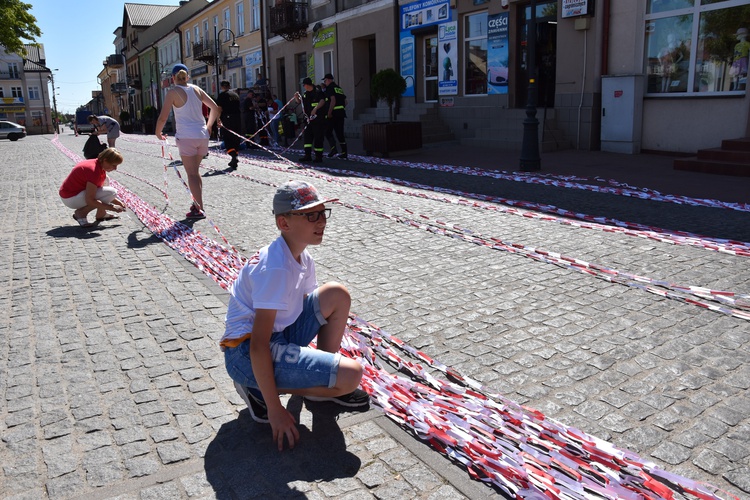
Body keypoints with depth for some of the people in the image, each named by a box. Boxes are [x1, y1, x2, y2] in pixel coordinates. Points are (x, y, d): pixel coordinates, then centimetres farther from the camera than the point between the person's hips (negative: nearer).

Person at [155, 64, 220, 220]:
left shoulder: (173, 92, -5)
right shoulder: (197, 89, 9)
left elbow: (163, 117, -9)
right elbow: (215, 108, 14)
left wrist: (158, 133, 8)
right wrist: (208, 126, 24)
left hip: (186, 137, -5)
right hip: (202, 136, 5)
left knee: (192, 173, -1)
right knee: (195, 171, 19)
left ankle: (199, 209, -2)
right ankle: (197, 203, 26)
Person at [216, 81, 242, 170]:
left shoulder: (222, 95, -2)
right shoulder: (236, 95, 16)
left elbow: (219, 108, -8)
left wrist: (219, 120, -3)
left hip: (227, 119, -6)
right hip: (237, 119, 6)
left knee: (227, 139, -3)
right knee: (236, 139, 10)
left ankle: (234, 155, -25)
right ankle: (234, 161, 16)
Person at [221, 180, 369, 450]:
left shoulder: (302, 258, 4)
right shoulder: (276, 268, -26)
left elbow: (306, 304, 18)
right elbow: (258, 346, -26)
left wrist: (329, 359, 17)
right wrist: (274, 409, -22)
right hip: (246, 353, -9)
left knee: (337, 295, 1)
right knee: (351, 375, -19)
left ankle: (325, 385, 9)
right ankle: (259, 388, -4)